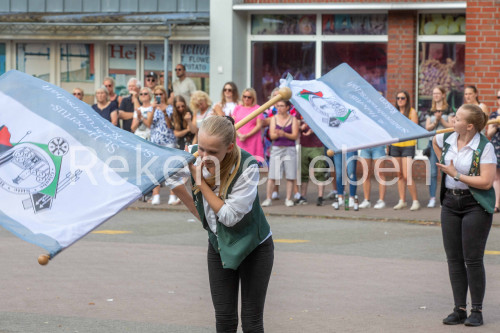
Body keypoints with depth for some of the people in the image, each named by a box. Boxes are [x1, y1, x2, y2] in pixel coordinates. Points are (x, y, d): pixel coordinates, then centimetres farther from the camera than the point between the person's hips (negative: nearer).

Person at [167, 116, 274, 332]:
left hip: (253, 248, -4)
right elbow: (172, 178, 8)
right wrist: (196, 210, 11)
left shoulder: (247, 166, -29)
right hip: (219, 245, 4)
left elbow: (229, 216, -27)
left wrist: (200, 181, -26)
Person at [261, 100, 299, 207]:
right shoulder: (274, 119, 8)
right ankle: (268, 198, -1)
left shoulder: (293, 119, 3)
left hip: (290, 149, -1)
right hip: (276, 149, 1)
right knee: (272, 175, -5)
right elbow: (272, 136, 2)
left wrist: (284, 134, -19)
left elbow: (295, 136, -3)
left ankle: (288, 198, 7)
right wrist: (277, 134, -21)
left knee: (290, 176, -1)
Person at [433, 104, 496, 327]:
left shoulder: (484, 147, -15)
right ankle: (459, 309, 13)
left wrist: (456, 175, -17)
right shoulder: (447, 139, 3)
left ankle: (477, 311, 3)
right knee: (454, 258, 6)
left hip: (475, 205, -6)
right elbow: (434, 141, 28)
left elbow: (486, 182, -21)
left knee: (473, 259, -5)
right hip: (450, 203, 6)